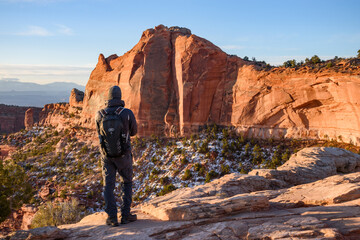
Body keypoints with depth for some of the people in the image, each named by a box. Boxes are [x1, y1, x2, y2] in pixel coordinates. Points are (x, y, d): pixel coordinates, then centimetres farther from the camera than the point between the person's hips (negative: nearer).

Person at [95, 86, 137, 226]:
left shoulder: (99, 115, -6)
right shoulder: (127, 113, -13)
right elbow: (133, 131, 3)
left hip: (106, 156, 1)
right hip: (123, 155, -1)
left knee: (108, 186, 10)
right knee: (127, 183, 16)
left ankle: (112, 217, 9)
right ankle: (125, 215, 14)